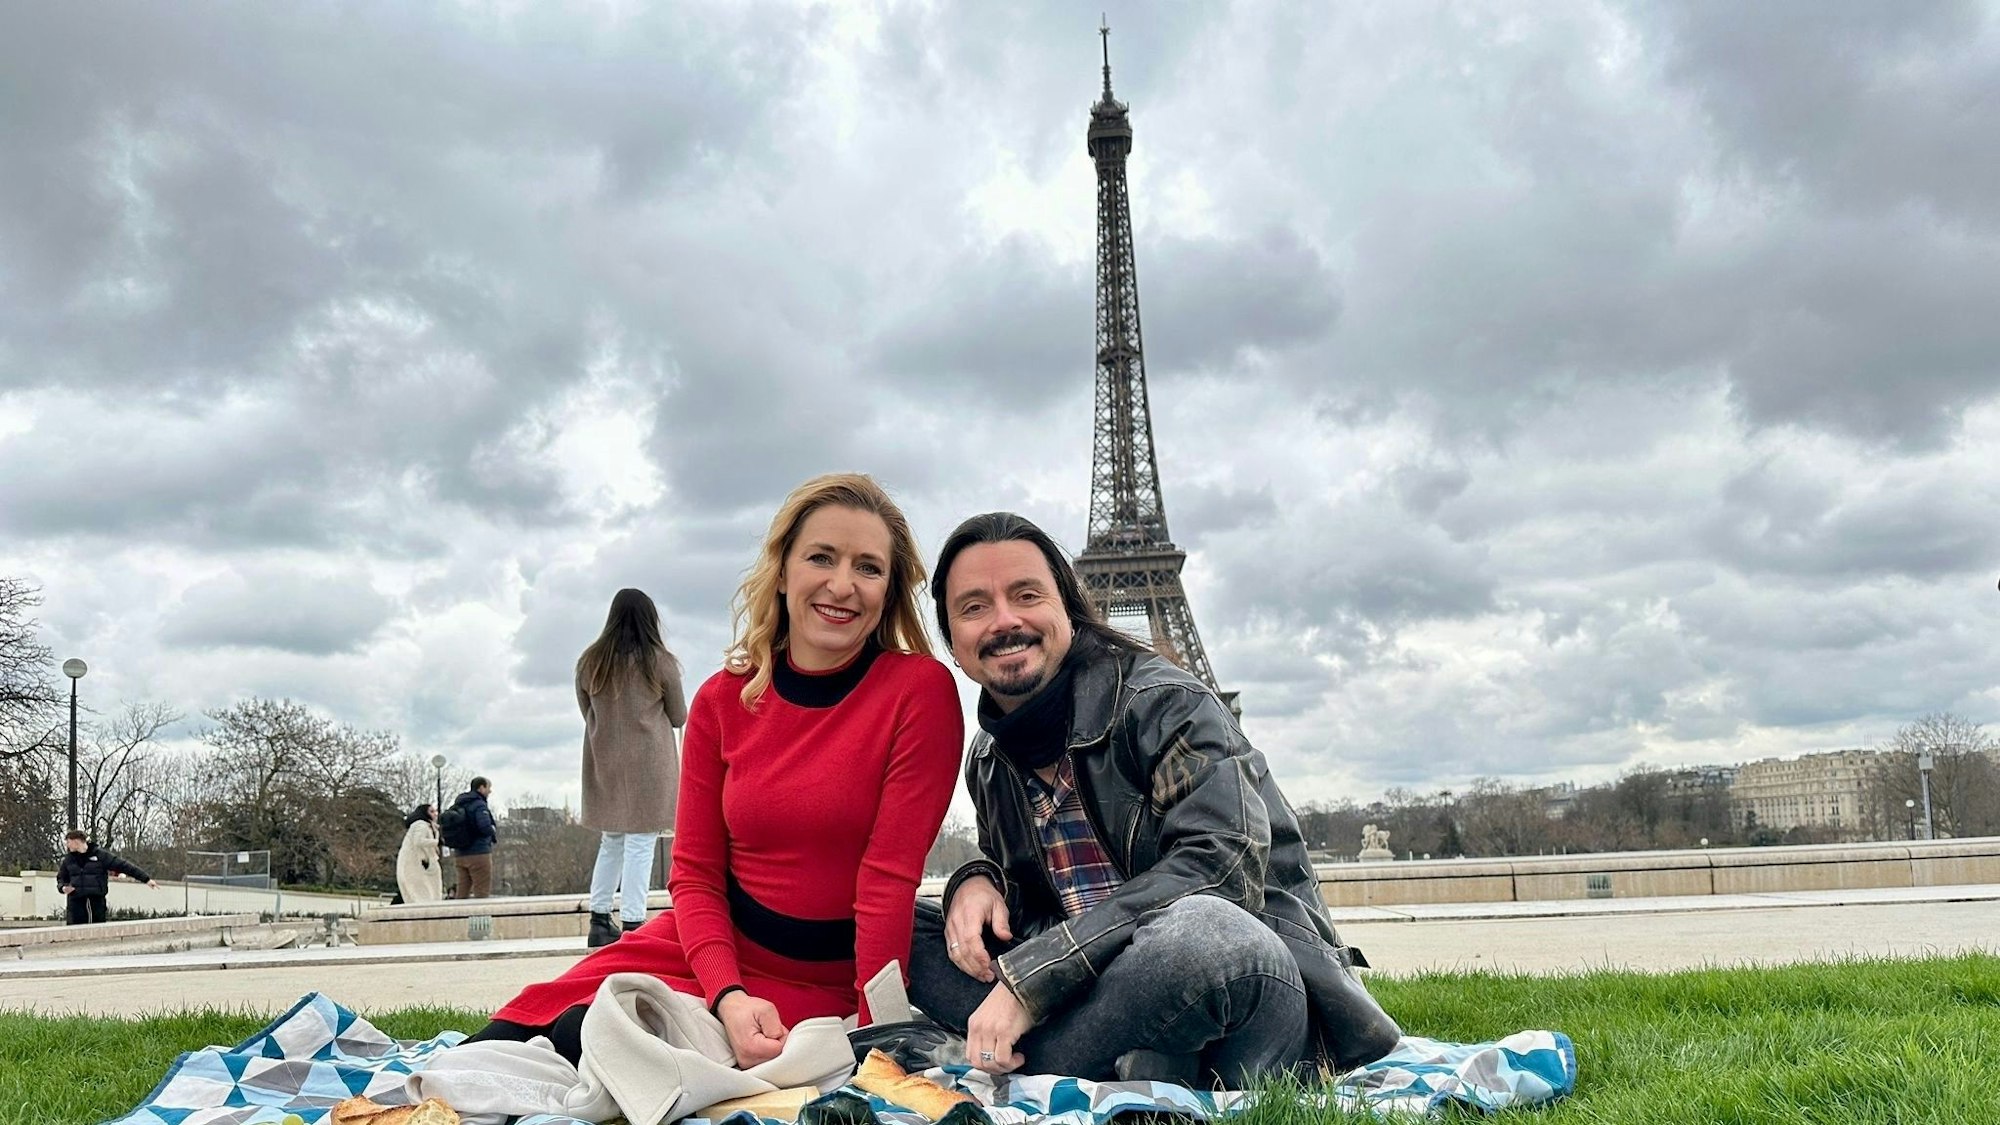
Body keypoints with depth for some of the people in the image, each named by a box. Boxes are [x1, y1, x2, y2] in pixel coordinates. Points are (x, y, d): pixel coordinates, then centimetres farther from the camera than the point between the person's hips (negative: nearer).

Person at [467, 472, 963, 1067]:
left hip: (823, 982, -3)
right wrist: (728, 996, -17)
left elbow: (889, 877, -14)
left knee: (582, 1037, -23)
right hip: (712, 946, 4)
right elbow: (695, 872, 0)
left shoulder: (921, 691, -12)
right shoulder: (722, 700, 0)